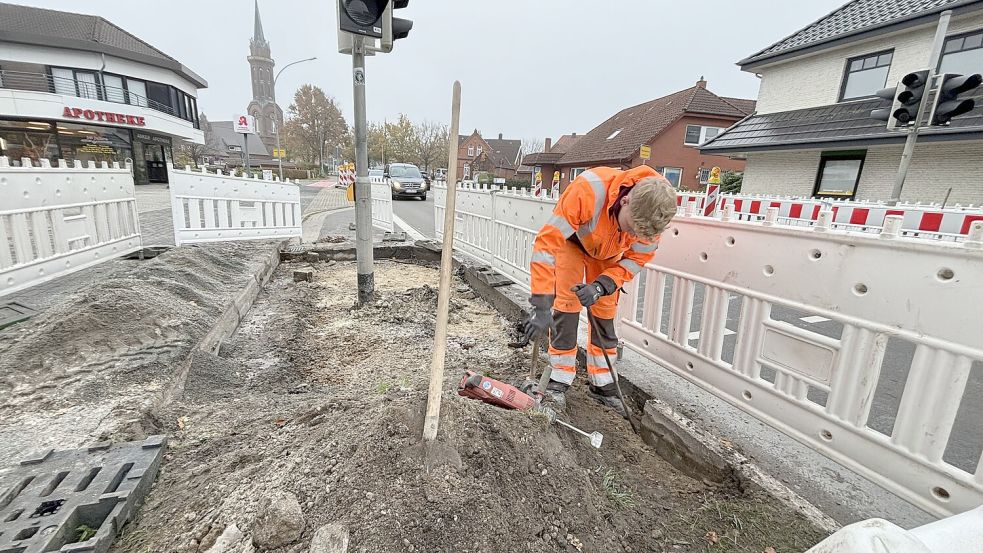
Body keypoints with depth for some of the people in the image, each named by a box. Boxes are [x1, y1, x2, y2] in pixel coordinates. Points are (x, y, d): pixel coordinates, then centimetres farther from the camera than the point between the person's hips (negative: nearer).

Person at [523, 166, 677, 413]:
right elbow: (547, 242, -45)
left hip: (609, 252, 3)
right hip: (571, 239, -3)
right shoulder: (588, 190, -45)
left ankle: (602, 383, 19)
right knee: (566, 305, -12)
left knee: (605, 312, 3)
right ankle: (559, 380, 2)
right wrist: (541, 306, -48)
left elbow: (637, 258, -16)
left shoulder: (653, 212, -30)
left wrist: (602, 286, -34)